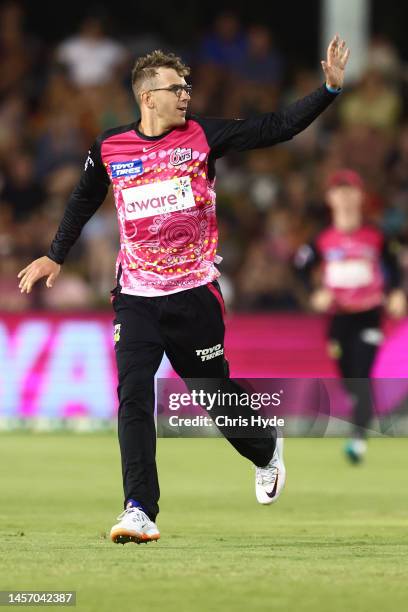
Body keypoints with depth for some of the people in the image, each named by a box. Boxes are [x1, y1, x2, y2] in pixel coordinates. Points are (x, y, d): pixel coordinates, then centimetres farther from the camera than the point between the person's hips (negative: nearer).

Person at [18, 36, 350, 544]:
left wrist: (330, 88, -10)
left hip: (194, 292, -1)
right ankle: (140, 512, -13)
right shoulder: (109, 149, 2)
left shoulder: (203, 136, -1)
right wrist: (55, 257, 24)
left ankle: (265, 449, 40)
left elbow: (276, 128, -3)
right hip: (135, 296, 1)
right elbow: (84, 201, 20)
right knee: (133, 397, -12)